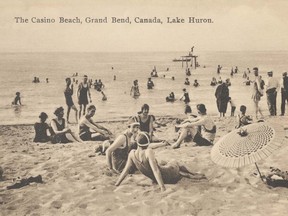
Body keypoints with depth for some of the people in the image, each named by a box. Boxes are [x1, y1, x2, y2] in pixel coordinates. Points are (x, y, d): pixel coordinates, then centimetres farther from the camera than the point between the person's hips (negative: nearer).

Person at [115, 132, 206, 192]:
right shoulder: (148, 152, -32)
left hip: (154, 179, 6)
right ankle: (192, 175, 48)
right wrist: (162, 187, -38)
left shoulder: (132, 153, -15)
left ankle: (191, 175, 45)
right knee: (175, 163, 25)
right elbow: (155, 170, -37)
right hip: (166, 176, -6)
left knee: (165, 163, 34)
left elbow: (125, 170, -11)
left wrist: (116, 185, -3)